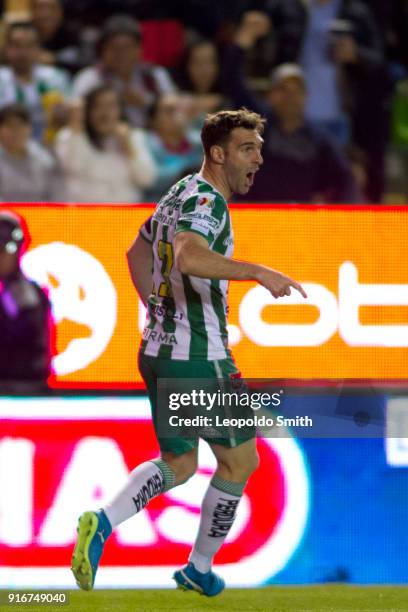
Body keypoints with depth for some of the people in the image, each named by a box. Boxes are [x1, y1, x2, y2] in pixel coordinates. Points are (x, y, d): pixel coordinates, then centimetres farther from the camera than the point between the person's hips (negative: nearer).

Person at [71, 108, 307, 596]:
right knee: (240, 460, 8)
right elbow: (188, 257, -38)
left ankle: (101, 524, -6)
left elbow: (137, 252, 28)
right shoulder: (204, 200, -17)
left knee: (178, 464, 17)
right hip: (199, 357, -9)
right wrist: (259, 272, -41)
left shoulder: (180, 193, 13)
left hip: (158, 350, 9)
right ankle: (200, 570, 16)